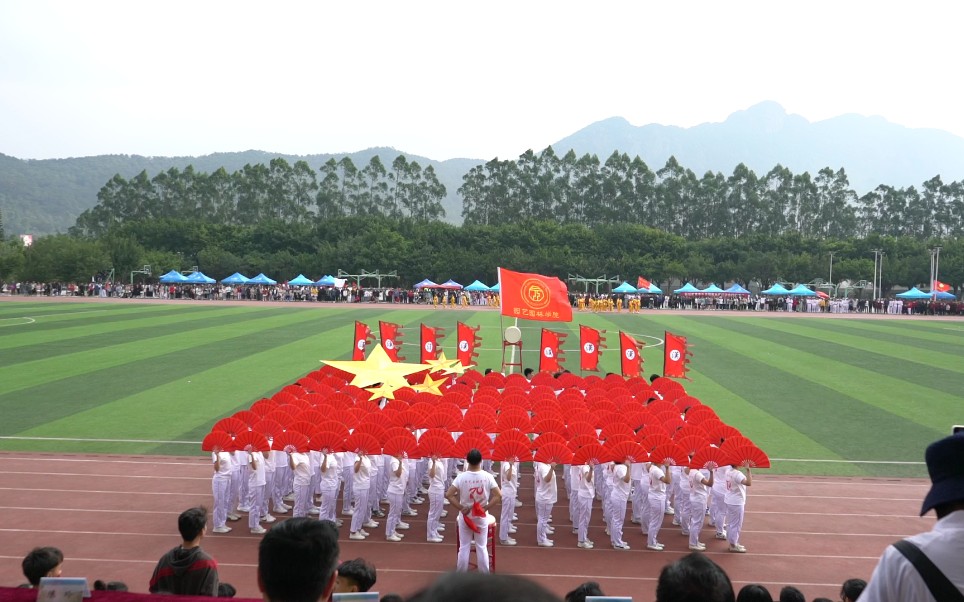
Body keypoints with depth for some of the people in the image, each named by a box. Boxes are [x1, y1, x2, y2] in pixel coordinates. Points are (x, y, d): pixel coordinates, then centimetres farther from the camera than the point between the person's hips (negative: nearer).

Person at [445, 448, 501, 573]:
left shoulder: (461, 477, -12)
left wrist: (461, 508, -11)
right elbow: (499, 496, -14)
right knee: (482, 547, 10)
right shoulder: (488, 476, -11)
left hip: (465, 516, 0)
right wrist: (486, 507, -9)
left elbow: (448, 495, -17)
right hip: (482, 516, 0)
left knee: (464, 547, 9)